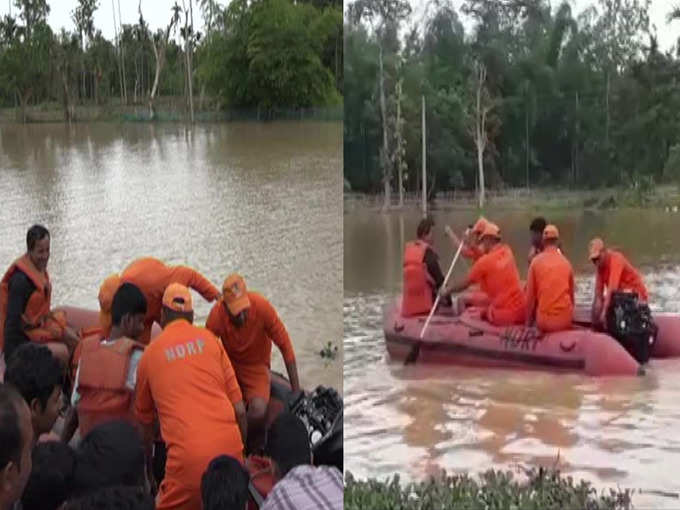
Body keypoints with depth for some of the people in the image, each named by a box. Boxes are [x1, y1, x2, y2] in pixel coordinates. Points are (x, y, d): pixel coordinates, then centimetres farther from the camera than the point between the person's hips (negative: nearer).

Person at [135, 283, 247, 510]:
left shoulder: (150, 353, 10)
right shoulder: (209, 339, 12)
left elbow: (144, 420, 21)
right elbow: (239, 408, 8)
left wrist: (147, 472, 34)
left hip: (188, 455, -2)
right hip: (229, 448, 3)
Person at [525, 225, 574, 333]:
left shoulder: (536, 261, -2)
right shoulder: (566, 262, 4)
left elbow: (530, 295, 1)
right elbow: (571, 294, 14)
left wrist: (528, 322, 12)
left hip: (544, 321, -2)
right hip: (565, 320, 2)